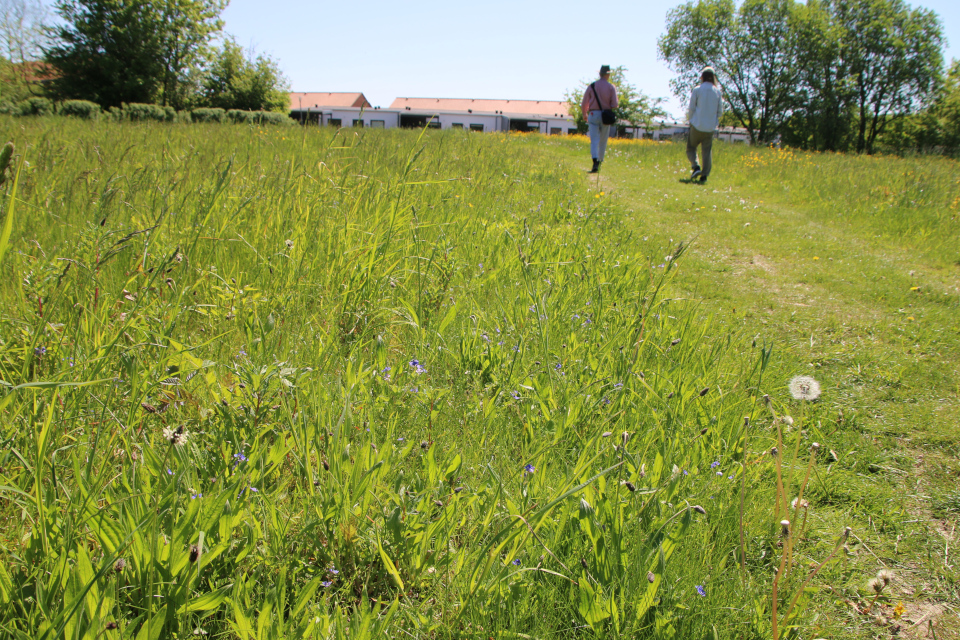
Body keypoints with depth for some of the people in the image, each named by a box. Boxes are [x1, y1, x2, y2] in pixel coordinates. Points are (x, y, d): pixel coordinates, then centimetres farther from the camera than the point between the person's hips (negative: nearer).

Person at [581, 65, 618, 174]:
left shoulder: (592, 86, 2)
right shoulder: (611, 87, -1)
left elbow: (584, 104, 3)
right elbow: (615, 105, -7)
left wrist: (584, 114, 22)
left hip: (593, 115, 0)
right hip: (606, 116, 0)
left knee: (594, 140, -6)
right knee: (603, 141, 14)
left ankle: (595, 163, -24)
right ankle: (599, 162, 20)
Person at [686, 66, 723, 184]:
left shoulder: (697, 90, -4)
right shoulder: (717, 92, 4)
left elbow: (691, 109, -2)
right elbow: (720, 112, 7)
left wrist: (690, 121, 13)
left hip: (697, 126, -2)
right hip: (710, 127, 3)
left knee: (691, 147, 12)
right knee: (707, 151, 8)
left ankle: (695, 166, -10)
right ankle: (704, 175, 1)